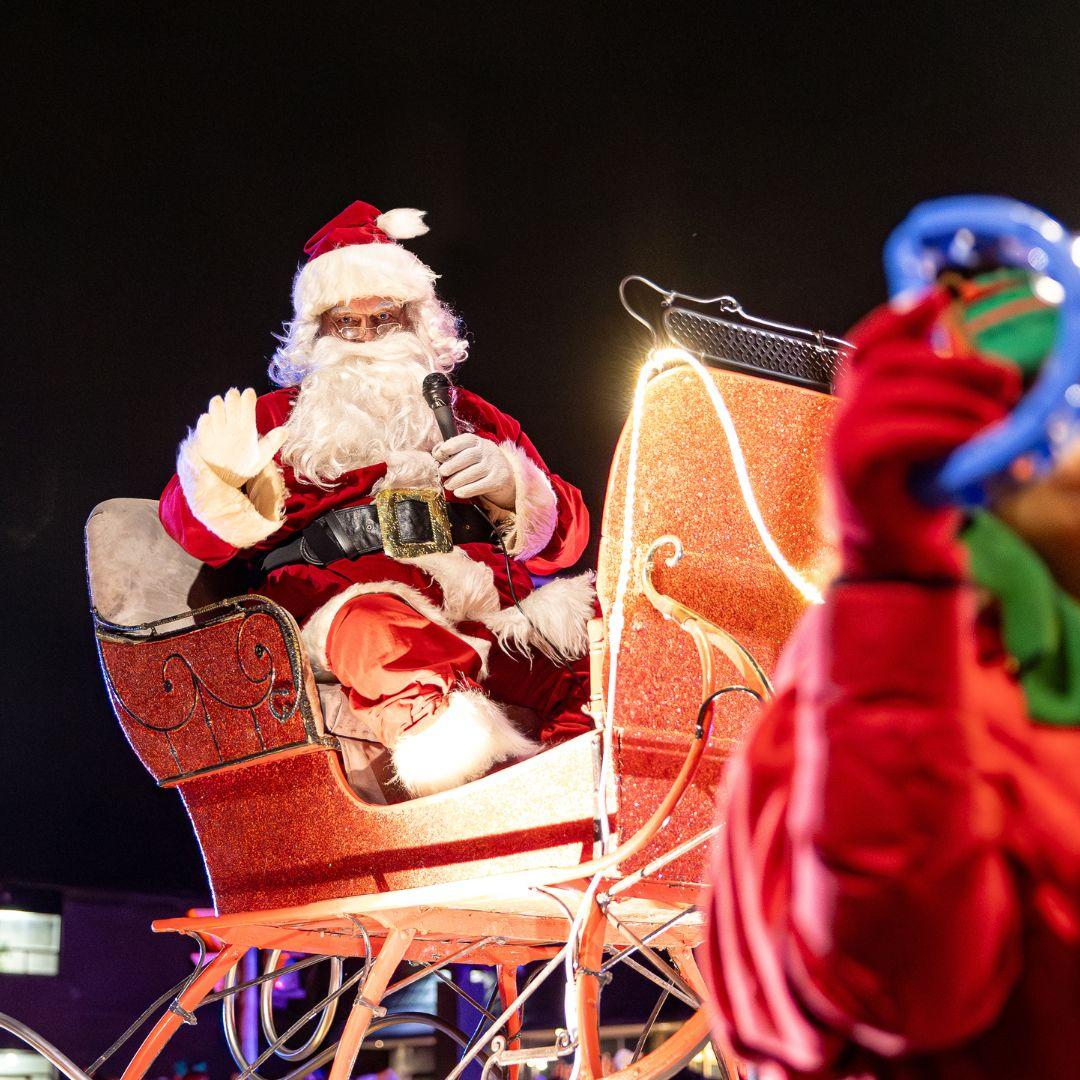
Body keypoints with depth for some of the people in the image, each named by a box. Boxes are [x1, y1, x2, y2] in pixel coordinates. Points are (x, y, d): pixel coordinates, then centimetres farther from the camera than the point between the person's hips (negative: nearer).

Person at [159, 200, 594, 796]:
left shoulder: (469, 417, 31)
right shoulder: (277, 417, 27)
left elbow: (565, 535, 22)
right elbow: (197, 531, 15)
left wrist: (510, 484, 1)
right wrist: (225, 481, -8)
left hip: (482, 592, 3)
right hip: (339, 595, -3)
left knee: (590, 620, -28)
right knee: (378, 632, -39)